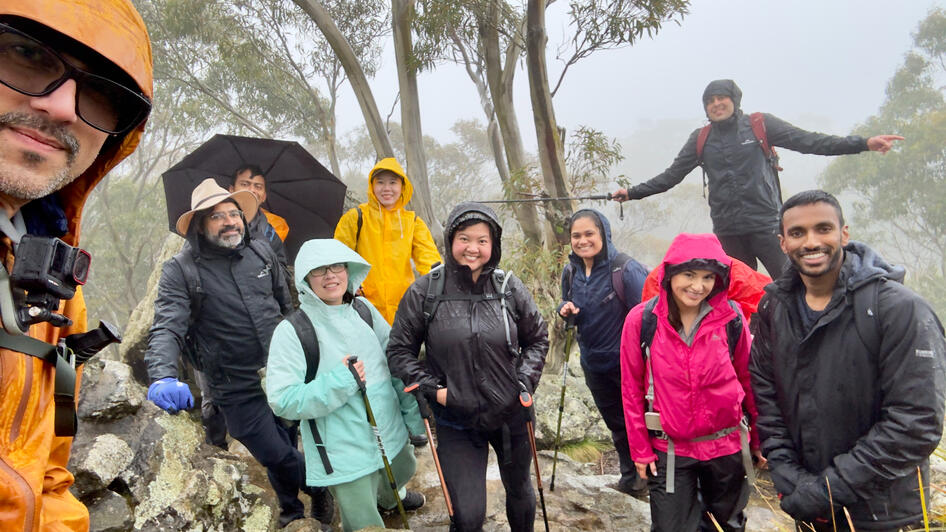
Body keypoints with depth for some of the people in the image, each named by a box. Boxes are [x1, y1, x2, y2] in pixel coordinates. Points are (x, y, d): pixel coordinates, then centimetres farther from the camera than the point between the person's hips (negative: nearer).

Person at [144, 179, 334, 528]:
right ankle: (320, 485, 37)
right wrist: (163, 377, -41)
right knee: (276, 456, 4)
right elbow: (167, 329, -23)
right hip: (239, 391, -3)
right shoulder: (181, 271, -12)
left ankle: (290, 507, 47)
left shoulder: (261, 253, 1)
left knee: (284, 451, 16)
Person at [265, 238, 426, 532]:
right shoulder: (291, 331, -18)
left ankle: (388, 496, 67)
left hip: (391, 432, 6)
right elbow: (282, 400, -20)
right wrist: (339, 382, -28)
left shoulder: (363, 310, -2)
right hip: (346, 453, -6)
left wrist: (413, 416, 10)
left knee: (402, 472, 33)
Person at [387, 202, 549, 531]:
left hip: (510, 414, 3)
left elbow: (537, 338, 7)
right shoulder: (424, 291, -11)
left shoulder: (510, 288, -6)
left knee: (519, 489, 25)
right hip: (455, 421, -2)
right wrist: (432, 388, -13)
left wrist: (525, 381, -5)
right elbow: (399, 350, -3)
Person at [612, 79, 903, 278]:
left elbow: (808, 141, -2)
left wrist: (863, 143, -10)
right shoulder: (700, 139, 10)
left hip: (765, 224, -2)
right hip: (727, 231, 3)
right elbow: (671, 176, 14)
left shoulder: (760, 125, 2)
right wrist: (633, 192, 10)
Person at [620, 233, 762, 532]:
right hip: (669, 451, -1)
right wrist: (640, 449, -2)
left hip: (727, 447, 2)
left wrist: (759, 439, 7)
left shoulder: (732, 318, -9)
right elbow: (632, 389, -5)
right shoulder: (641, 320, -12)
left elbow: (748, 380, 2)